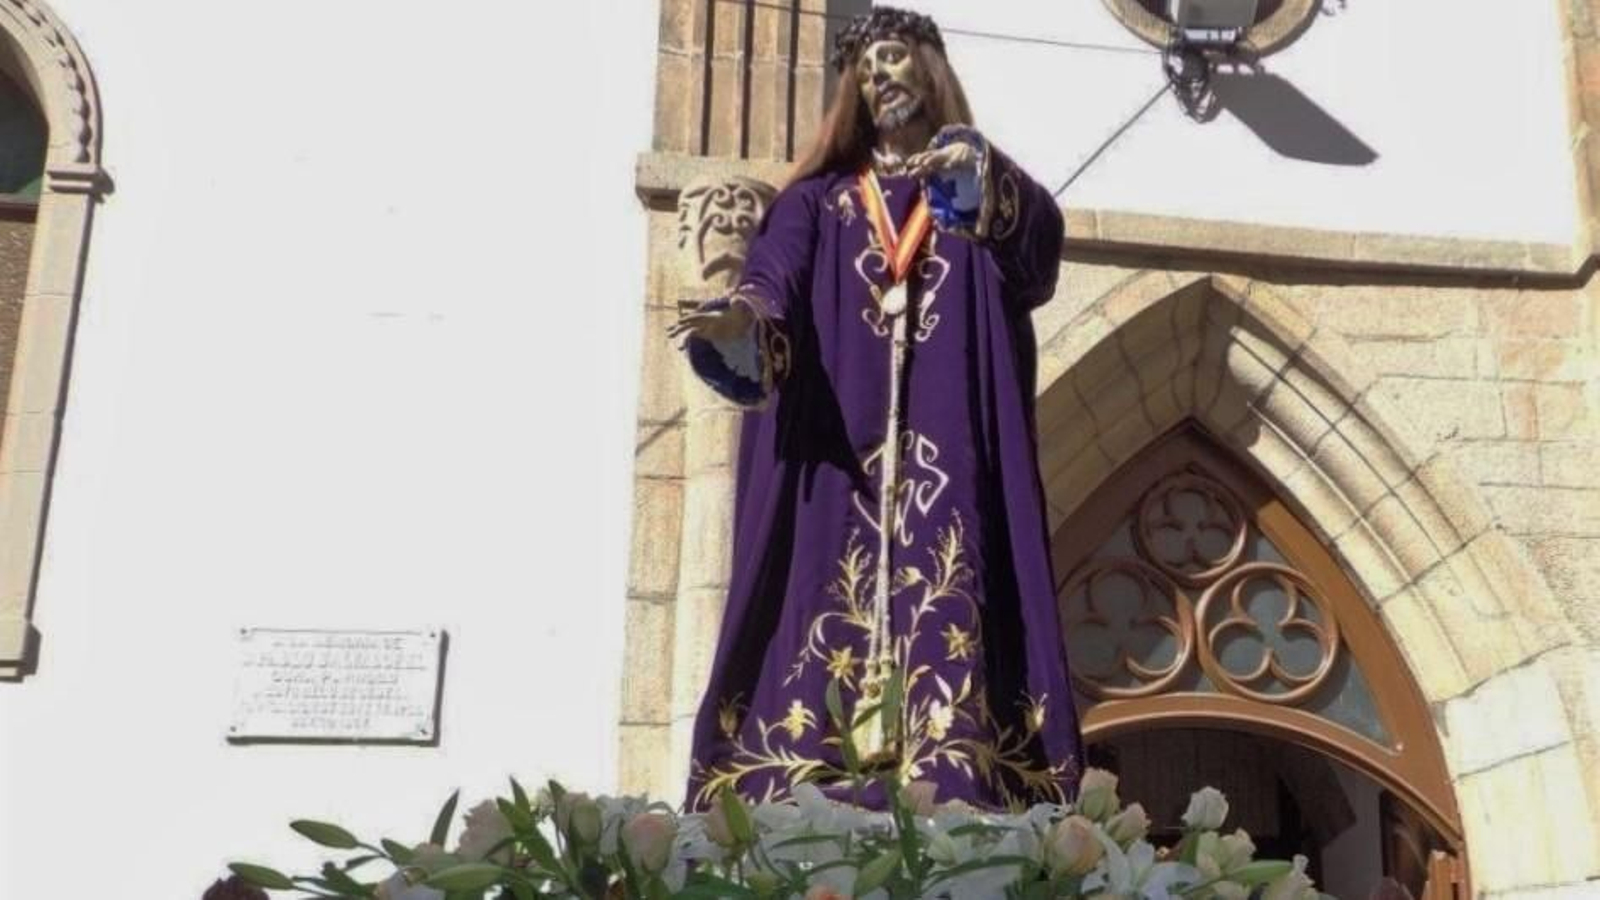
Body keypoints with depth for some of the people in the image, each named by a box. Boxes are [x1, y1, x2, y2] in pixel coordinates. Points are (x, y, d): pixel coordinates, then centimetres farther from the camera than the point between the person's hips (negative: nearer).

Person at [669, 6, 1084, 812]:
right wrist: (739, 321, -23)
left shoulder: (989, 195, 20)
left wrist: (986, 183, -22)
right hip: (834, 453, 1)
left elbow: (1042, 239, -3)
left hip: (951, 454, -1)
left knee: (951, 608, -14)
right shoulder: (817, 201, 20)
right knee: (830, 610, -10)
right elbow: (773, 283, 0)